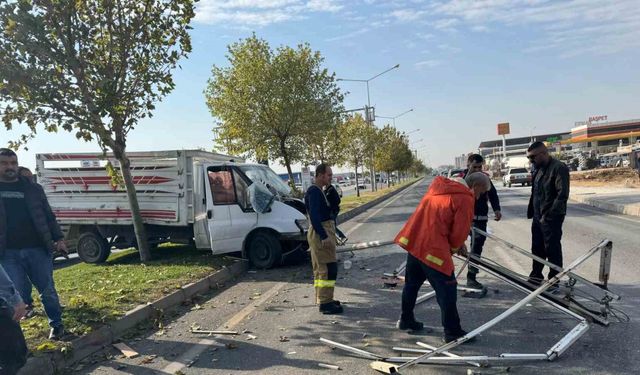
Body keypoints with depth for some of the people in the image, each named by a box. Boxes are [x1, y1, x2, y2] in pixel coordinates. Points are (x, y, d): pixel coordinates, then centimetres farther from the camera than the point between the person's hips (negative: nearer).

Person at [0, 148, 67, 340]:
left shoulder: (33, 188, 9)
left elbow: (48, 216, 11)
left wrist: (58, 238, 3)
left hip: (37, 249, 1)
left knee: (47, 290, 5)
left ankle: (56, 324, 20)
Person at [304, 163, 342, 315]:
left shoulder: (318, 191, 17)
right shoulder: (314, 192, -15)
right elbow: (314, 216, -24)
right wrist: (324, 236, -26)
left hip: (323, 232, 11)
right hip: (320, 233, -11)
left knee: (320, 268, 15)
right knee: (329, 268, -8)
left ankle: (323, 299, 24)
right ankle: (325, 303, -4)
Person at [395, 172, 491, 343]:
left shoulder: (439, 186, 15)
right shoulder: (465, 199, -10)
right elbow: (460, 231, -10)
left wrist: (458, 244, 20)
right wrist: (454, 248, 11)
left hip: (413, 241, 9)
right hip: (433, 249, -9)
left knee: (412, 283, 21)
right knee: (447, 290, 4)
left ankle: (406, 320, 35)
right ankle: (452, 332, 13)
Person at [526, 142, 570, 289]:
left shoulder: (559, 168, -14)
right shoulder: (539, 169, 14)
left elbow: (562, 195, -20)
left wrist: (549, 215, -22)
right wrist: (531, 212, 11)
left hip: (551, 218, -8)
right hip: (538, 217, 8)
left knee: (552, 250, 1)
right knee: (537, 248, 16)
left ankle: (553, 282, 12)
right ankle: (536, 276, 30)